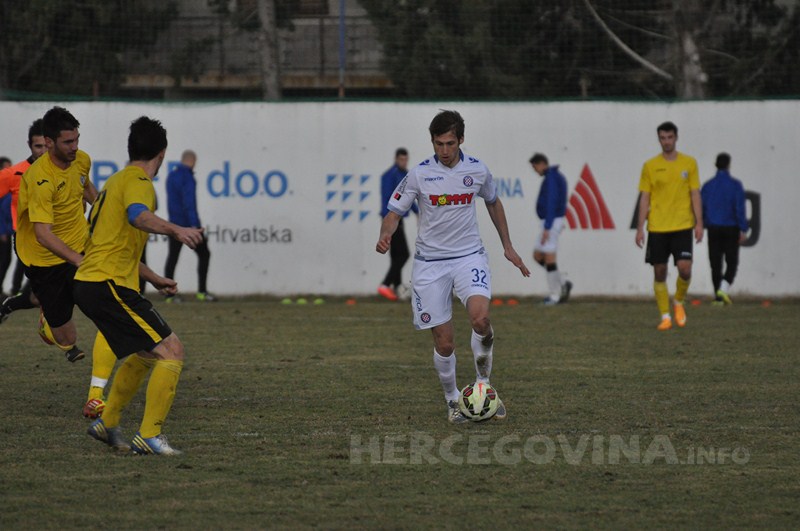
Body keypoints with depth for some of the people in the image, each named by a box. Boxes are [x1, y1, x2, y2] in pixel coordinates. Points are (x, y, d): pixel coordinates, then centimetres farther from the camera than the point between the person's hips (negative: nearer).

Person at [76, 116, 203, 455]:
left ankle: (108, 424, 28)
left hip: (88, 284, 10)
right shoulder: (138, 182, -8)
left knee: (145, 354, 25)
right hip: (109, 285, -10)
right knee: (171, 352, -12)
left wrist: (153, 279, 34)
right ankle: (149, 436, -15)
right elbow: (138, 216, -33)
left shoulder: (117, 180, 23)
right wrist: (175, 230, -47)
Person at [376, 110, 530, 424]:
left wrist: (507, 246, 22)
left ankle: (483, 381, -1)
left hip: (469, 256, 1)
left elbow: (493, 202, 20)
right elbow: (395, 212, -1)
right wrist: (385, 236, -23)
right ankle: (452, 400, 23)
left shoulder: (477, 170, 0)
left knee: (480, 318, -26)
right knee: (444, 343, -2)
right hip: (430, 263, -1)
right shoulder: (419, 174, -6)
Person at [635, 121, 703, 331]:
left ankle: (679, 302, 16)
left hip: (682, 226, 0)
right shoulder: (650, 166, 3)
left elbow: (695, 194, 5)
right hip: (657, 227, 1)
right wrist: (640, 228, -1)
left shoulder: (689, 163, 4)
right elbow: (644, 198, 4)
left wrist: (699, 223, -2)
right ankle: (665, 316, 11)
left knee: (685, 268, -12)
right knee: (659, 272, 2)